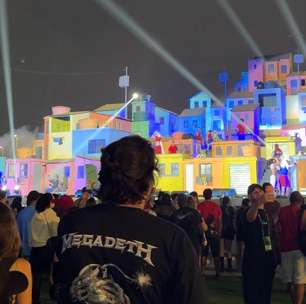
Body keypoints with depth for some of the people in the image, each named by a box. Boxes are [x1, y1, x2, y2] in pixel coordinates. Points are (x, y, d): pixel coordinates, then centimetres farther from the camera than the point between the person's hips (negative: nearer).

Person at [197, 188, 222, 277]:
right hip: (215, 232, 2)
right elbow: (220, 221, 4)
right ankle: (217, 272, 13)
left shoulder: (200, 206, -5)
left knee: (203, 254, 4)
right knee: (216, 254, 11)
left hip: (204, 232, -1)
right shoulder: (216, 206, 1)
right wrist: (219, 232, 12)